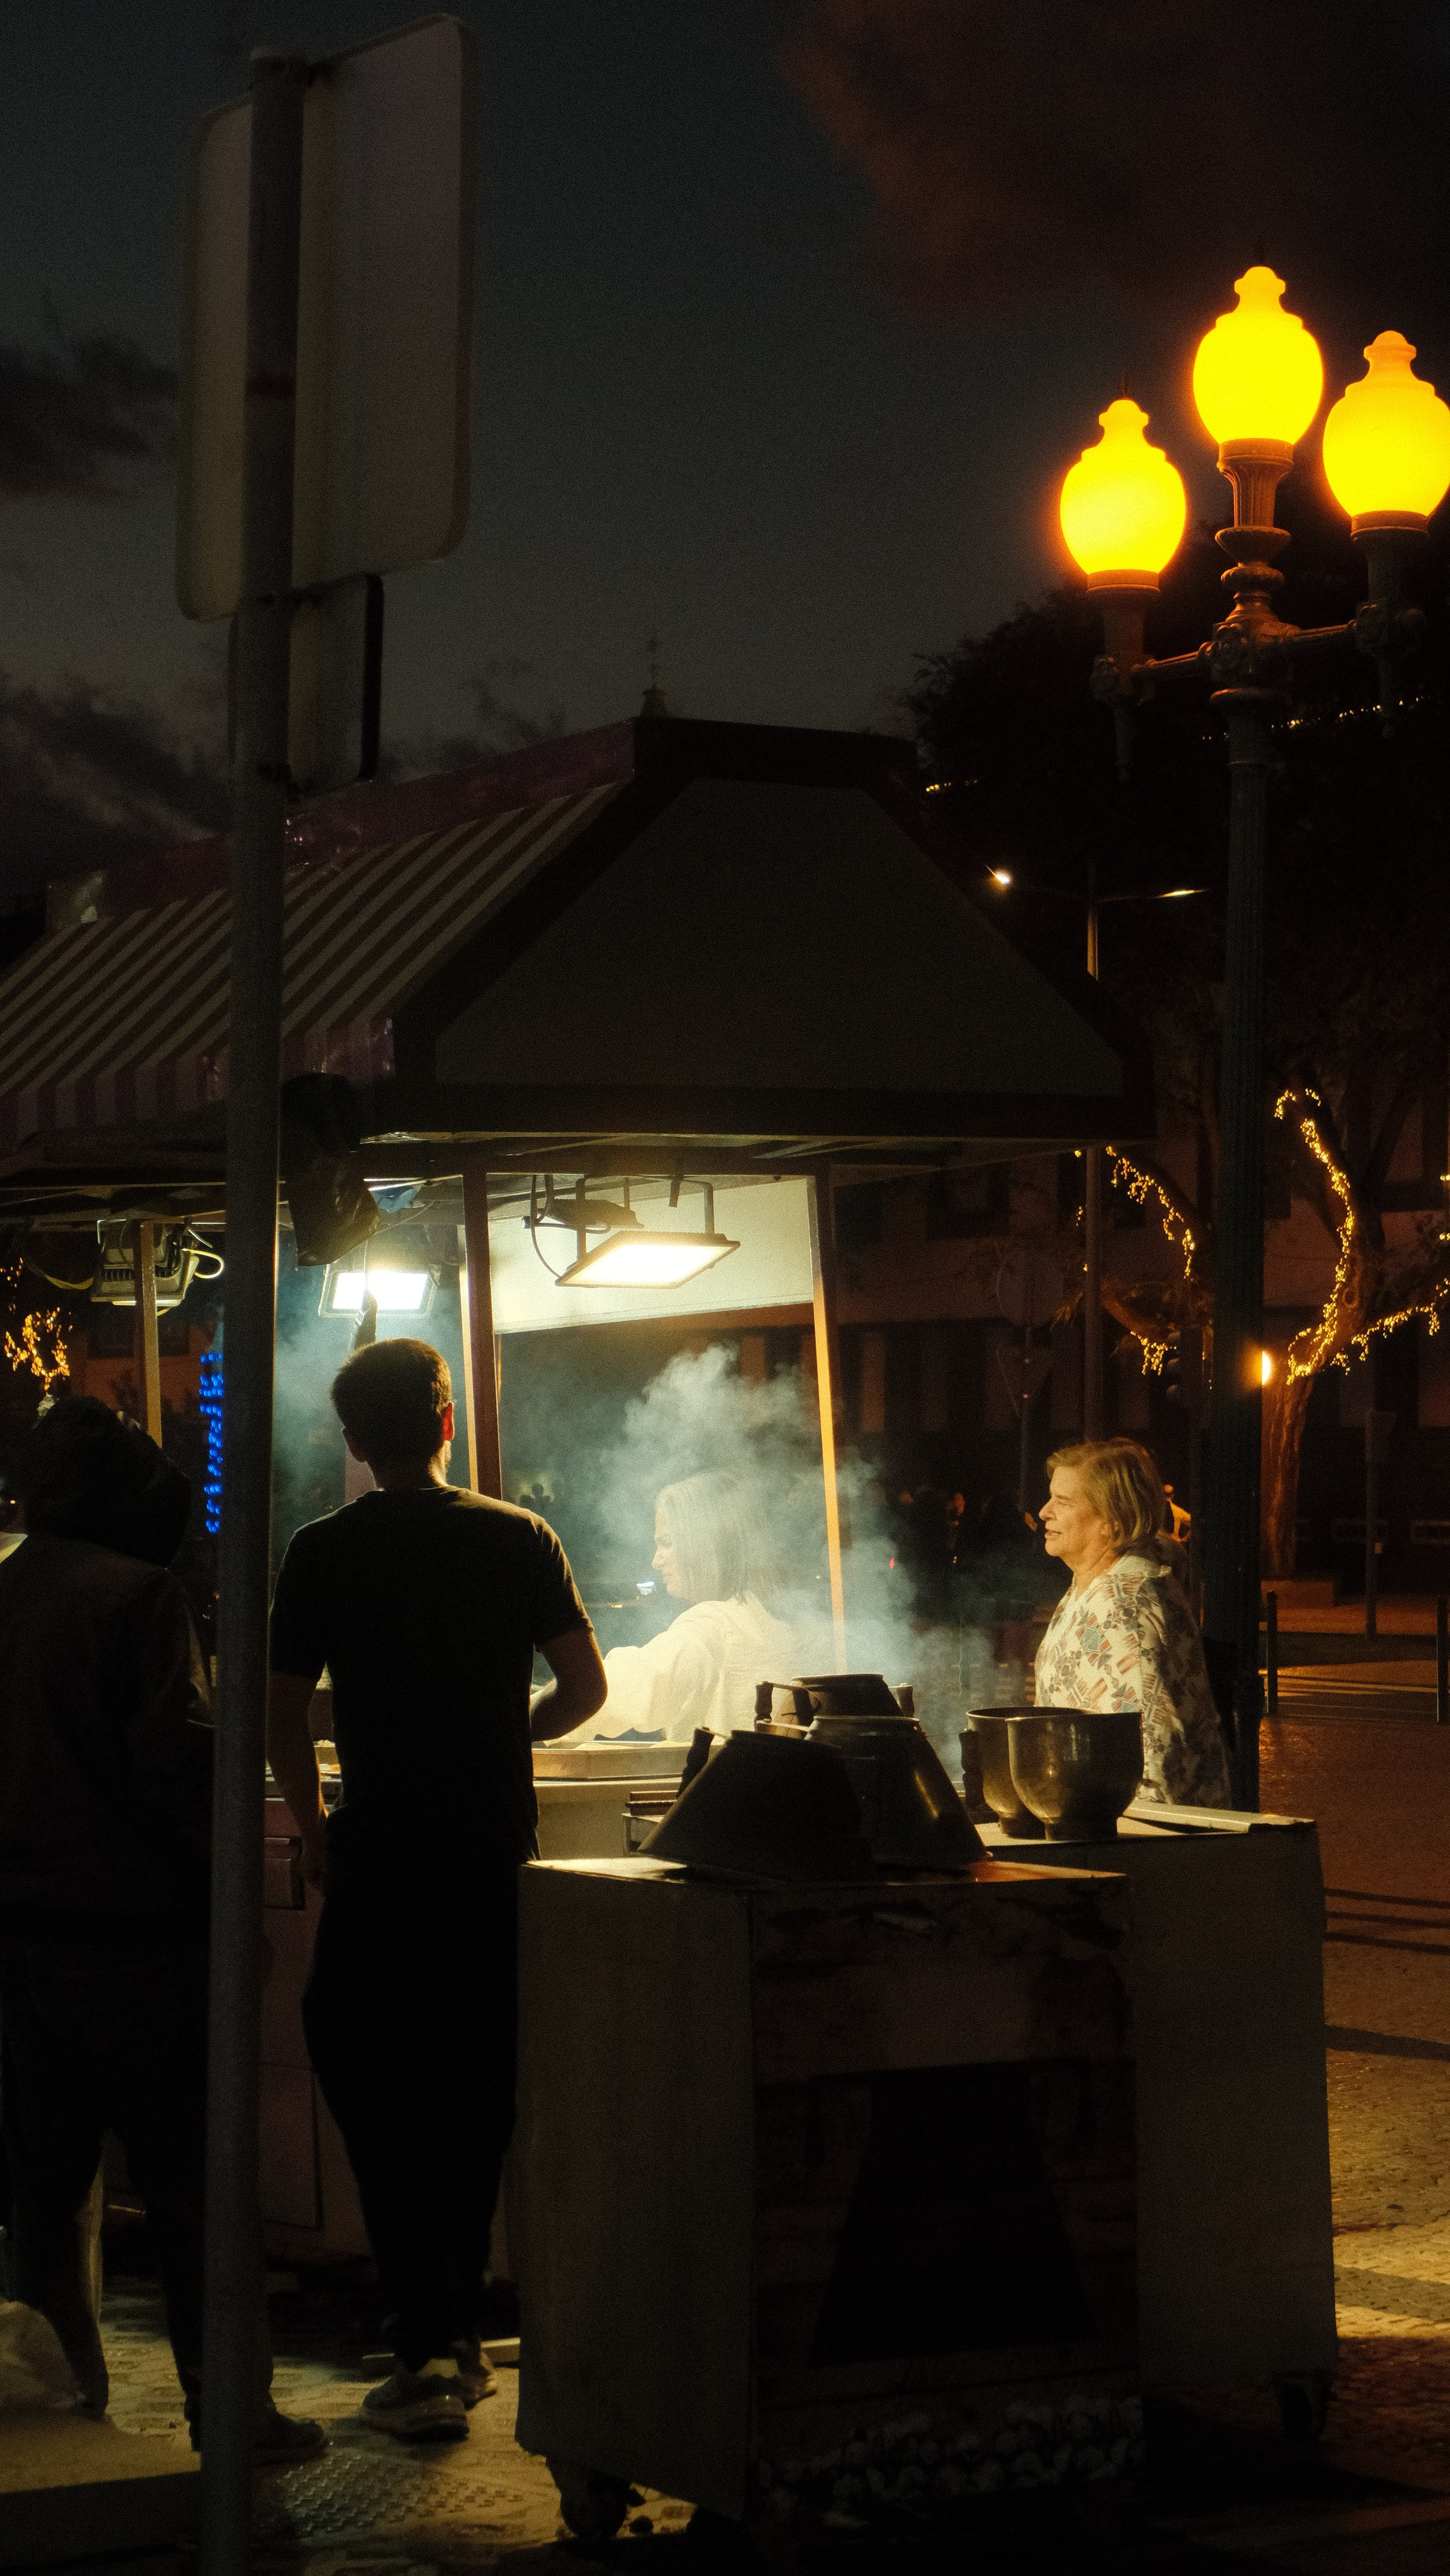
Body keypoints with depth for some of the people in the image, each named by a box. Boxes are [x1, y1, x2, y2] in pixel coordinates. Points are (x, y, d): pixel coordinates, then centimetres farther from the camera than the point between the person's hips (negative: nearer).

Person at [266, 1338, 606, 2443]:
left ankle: (429, 2350, -7)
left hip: (381, 1863, -2)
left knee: (380, 2099, 2)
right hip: (500, 1855, 3)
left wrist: (314, 1826, 14)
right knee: (480, 2101, 14)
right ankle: (464, 2338, 21)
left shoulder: (323, 1554, -3)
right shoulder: (520, 1540, 1)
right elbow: (586, 1687, 1)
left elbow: (284, 1720, -1)